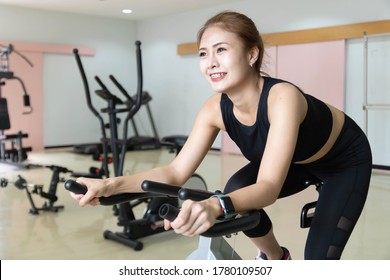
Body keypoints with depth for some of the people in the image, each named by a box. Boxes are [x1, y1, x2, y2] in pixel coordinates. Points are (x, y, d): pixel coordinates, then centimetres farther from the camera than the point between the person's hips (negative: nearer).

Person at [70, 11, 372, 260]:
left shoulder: (282, 97, -41)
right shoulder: (216, 108, -23)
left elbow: (269, 187, -50)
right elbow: (176, 172, -27)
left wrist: (215, 207, -69)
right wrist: (111, 185, -40)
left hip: (346, 160, -4)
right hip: (298, 162, 5)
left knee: (319, 258, -15)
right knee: (236, 194, -21)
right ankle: (275, 258, 9)